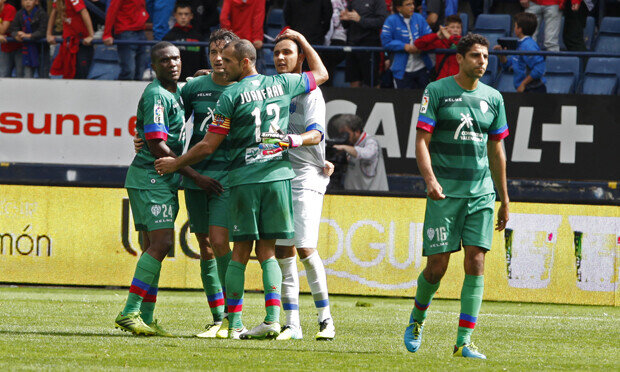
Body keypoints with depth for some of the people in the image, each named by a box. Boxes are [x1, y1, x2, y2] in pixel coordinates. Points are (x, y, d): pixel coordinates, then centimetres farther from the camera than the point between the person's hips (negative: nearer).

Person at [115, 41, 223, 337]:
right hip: (151, 178, -10)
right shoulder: (156, 95, -14)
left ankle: (145, 318, 8)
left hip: (163, 181, 10)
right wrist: (195, 176, -17)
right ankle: (130, 313, -17)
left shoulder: (175, 93, 17)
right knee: (161, 243, -16)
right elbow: (157, 146, -19)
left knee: (155, 247, 8)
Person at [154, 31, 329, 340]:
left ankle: (234, 323, 2)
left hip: (244, 178, -3)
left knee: (241, 252, 2)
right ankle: (272, 318, -7)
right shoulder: (282, 84, 6)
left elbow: (208, 146, -3)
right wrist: (301, 40, 35)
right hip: (278, 174, 3)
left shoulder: (231, 96, -6)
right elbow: (321, 73, 25)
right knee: (267, 251, 7)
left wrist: (175, 163, 11)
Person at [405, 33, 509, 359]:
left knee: (476, 262, -7)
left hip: (481, 192, 3)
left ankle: (464, 341, -6)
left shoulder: (493, 98, 11)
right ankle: (417, 320, 25)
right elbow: (422, 140, -5)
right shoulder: (437, 91, -1)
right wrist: (430, 180, -21)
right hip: (445, 191, -3)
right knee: (437, 265, -3)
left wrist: (504, 201, 19)